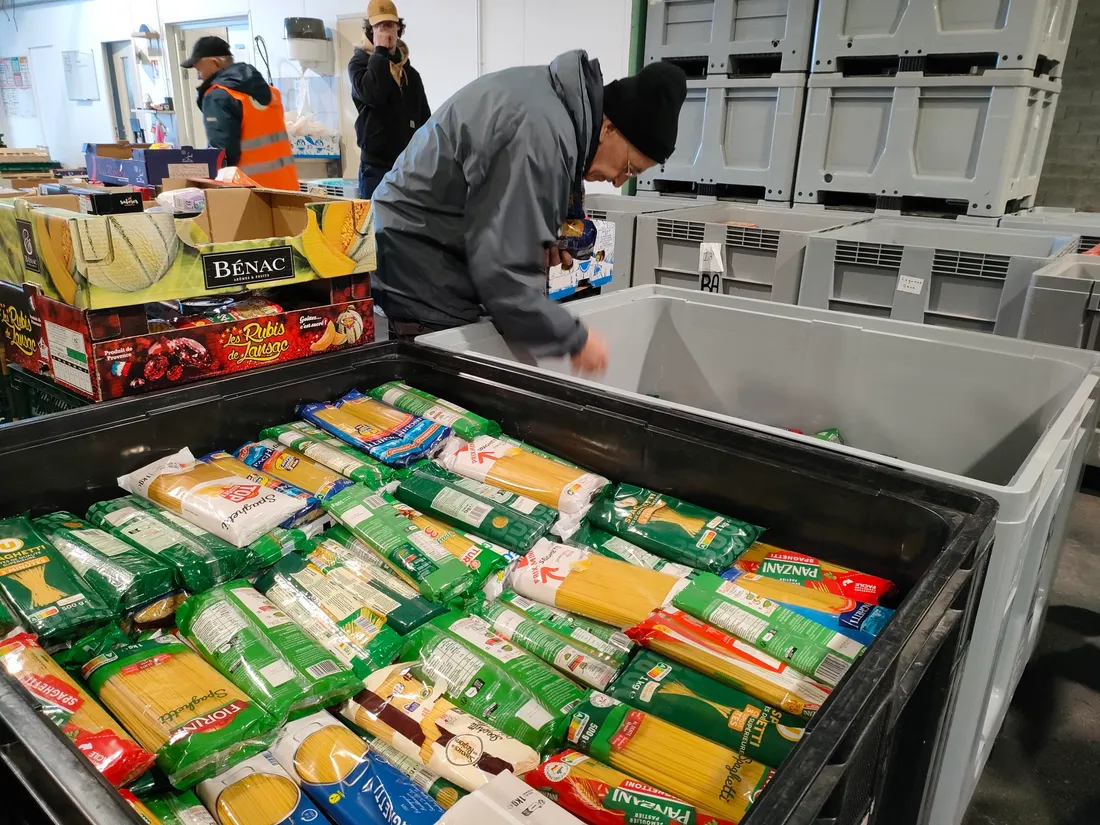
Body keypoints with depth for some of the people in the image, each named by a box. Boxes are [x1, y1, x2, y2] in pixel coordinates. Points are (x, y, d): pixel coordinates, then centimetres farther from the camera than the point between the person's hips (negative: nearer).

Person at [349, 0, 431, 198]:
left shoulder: (410, 73, 14)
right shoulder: (359, 62, 1)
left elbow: (425, 120, 16)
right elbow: (373, 94, -21)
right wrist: (380, 52, -12)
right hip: (377, 167, -4)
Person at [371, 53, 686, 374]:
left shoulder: (551, 94, 5)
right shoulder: (542, 134, -27)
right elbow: (503, 272, -29)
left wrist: (541, 244, 1)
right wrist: (574, 338, -17)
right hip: (421, 272, -10)